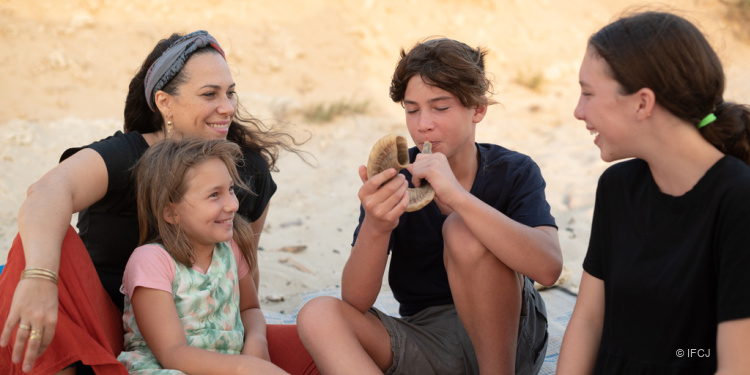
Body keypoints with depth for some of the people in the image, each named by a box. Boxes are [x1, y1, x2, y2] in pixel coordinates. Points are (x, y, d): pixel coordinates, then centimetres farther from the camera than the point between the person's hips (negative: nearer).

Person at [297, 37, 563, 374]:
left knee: (462, 231, -26)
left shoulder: (514, 172, -7)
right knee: (318, 317, -23)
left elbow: (548, 267, -28)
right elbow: (356, 303, -12)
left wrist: (456, 196, -35)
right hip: (427, 344, 3)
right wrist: (376, 228, -32)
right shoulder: (395, 181, -4)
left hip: (509, 337, -2)